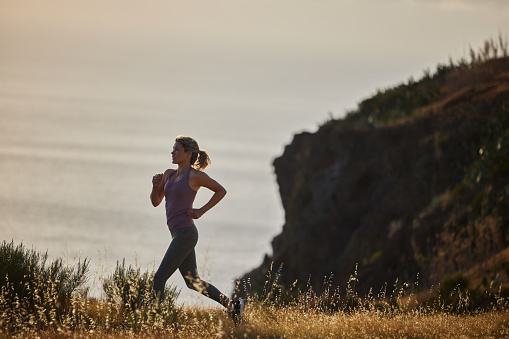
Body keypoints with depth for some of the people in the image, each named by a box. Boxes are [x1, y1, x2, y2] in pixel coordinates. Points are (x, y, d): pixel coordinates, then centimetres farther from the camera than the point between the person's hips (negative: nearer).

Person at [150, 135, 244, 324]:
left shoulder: (195, 175, -7)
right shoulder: (169, 174, 14)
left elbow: (221, 191, 1)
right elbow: (156, 202, 16)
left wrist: (201, 211, -5)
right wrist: (155, 185, -3)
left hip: (185, 234, -9)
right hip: (178, 234, 9)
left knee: (160, 277, -10)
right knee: (193, 282, 13)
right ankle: (232, 305, 21)